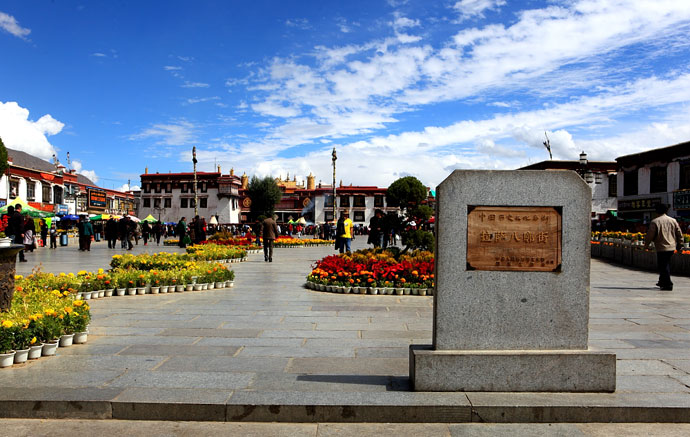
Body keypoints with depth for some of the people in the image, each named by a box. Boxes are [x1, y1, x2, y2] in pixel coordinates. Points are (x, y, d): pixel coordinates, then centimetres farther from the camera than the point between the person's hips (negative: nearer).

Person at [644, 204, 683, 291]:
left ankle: (668, 284, -1)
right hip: (671, 247, 6)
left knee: (664, 267, 0)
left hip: (661, 248, -6)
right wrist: (679, 245, 22)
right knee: (666, 265, 19)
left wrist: (646, 245, 5)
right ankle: (662, 281, 28)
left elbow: (650, 235, -9)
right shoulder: (673, 220, 6)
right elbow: (679, 234, 11)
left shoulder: (655, 222, -10)